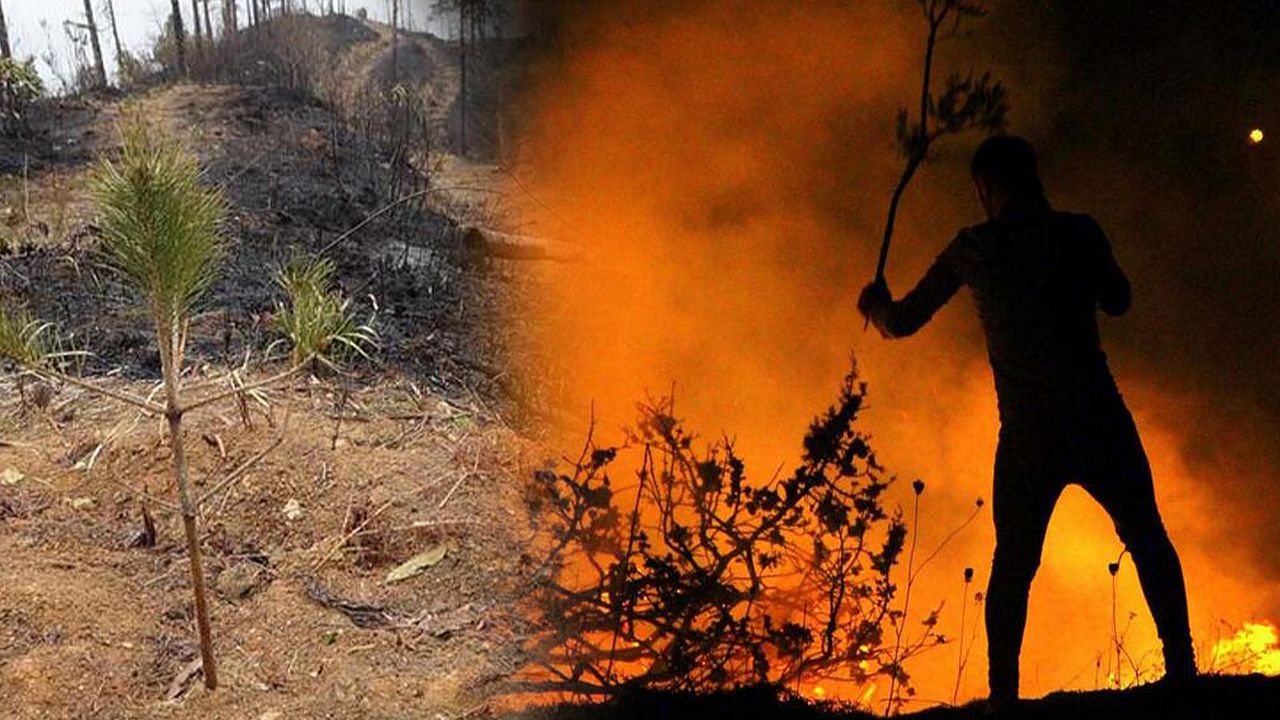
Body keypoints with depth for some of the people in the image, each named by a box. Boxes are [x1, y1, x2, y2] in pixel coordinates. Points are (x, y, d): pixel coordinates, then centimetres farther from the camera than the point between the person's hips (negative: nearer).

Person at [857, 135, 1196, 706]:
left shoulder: (972, 247, 3)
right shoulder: (1078, 231, 1)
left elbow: (902, 322, 12)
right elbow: (1117, 301, 18)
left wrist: (876, 305, 33)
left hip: (1028, 439, 1)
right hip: (1100, 424, 0)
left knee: (1012, 567, 12)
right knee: (1148, 541, 16)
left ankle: (1003, 693, 6)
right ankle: (1180, 666, 8)